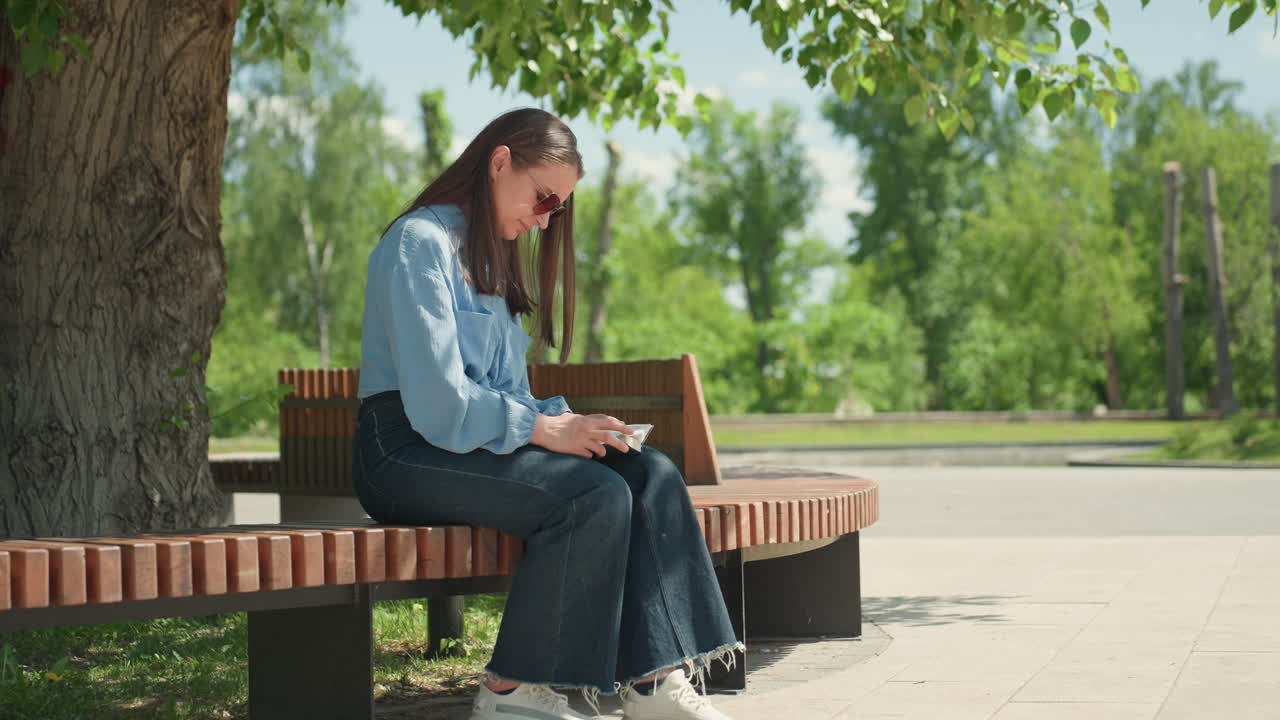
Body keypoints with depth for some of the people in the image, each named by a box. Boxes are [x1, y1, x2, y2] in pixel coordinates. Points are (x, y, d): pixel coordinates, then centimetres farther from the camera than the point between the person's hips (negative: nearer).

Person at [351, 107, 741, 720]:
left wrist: (564, 420, -1)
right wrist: (542, 428, -16)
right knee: (595, 497, -29)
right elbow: (438, 403, -18)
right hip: (407, 454, -9)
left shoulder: (488, 256, 22)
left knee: (652, 475, -13)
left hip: (485, 438, 9)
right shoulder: (421, 243, -8)